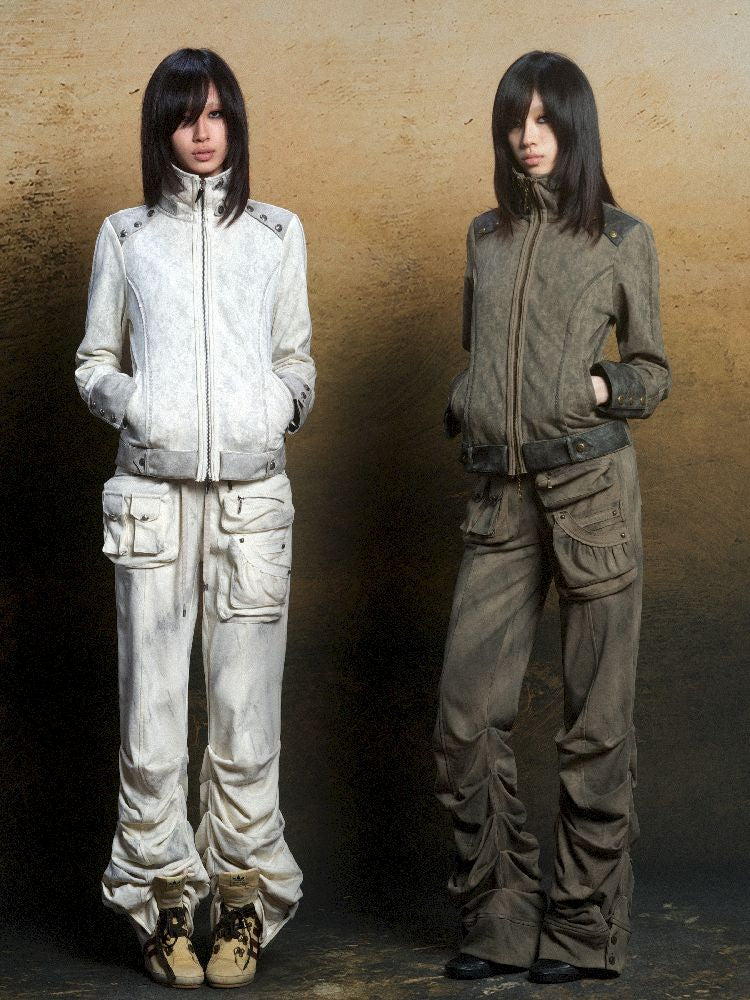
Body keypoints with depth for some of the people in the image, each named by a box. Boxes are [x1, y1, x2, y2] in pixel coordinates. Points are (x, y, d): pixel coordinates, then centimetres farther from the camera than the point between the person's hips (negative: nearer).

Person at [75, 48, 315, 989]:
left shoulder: (276, 233, 14)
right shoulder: (125, 235, 13)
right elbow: (93, 360, 16)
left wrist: (279, 402, -3)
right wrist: (127, 400, -5)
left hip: (251, 491, 0)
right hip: (153, 490, 0)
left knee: (246, 708, -2)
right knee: (150, 705, -2)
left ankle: (241, 897, 10)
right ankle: (164, 897, 11)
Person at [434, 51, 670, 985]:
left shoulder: (622, 240, 6)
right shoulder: (486, 235, 16)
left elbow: (653, 371, 11)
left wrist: (606, 386, -8)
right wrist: (466, 412, 8)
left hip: (592, 485, -3)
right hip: (499, 495, 3)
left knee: (595, 719, 1)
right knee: (466, 713, -2)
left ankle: (583, 929, 13)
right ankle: (498, 917, 12)